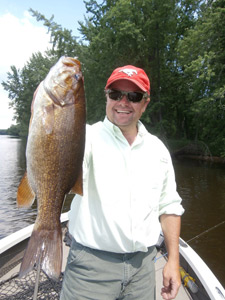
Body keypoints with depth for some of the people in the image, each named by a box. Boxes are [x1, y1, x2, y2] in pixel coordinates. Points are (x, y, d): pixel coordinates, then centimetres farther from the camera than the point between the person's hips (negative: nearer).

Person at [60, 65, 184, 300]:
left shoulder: (158, 149, 4)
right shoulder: (89, 137, -9)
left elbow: (169, 206, 9)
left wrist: (173, 259, 7)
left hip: (143, 265, 4)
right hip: (91, 264, -3)